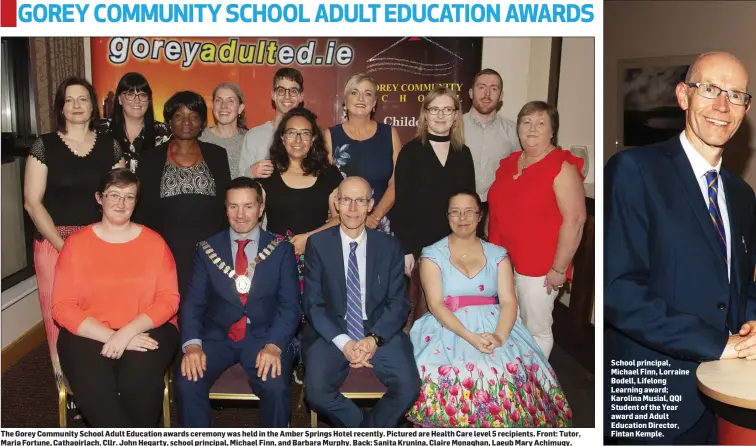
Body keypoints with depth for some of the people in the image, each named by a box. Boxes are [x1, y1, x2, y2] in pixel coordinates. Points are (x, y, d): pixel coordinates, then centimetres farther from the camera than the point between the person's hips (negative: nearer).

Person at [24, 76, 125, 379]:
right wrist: (63, 244, -10)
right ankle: (66, 383, 17)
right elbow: (32, 202, -2)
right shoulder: (45, 145, 1)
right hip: (55, 243, -1)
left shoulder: (110, 145, 7)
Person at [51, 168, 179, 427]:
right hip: (88, 335, 0)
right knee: (93, 387, -30)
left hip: (147, 331, 0)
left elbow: (169, 299, -1)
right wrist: (111, 337, -15)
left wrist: (129, 331, -17)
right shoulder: (76, 244, 4)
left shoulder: (154, 242, 5)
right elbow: (63, 308, -2)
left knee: (140, 382, -30)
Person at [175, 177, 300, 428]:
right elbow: (193, 302, 1)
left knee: (276, 388, -28)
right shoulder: (207, 249, 6)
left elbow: (289, 305, -3)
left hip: (263, 337, -1)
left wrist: (274, 345, -20)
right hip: (217, 337, 2)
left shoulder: (281, 250, 3)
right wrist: (192, 344, -16)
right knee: (187, 383, -24)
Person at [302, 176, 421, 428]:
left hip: (380, 332, 1)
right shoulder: (317, 244, 0)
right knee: (317, 392, -26)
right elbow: (312, 303, -3)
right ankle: (367, 428, 4)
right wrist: (343, 342, -17)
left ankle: (370, 427, 8)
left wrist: (374, 339, -16)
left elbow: (399, 303, 2)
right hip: (331, 332, -1)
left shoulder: (390, 247, 4)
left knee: (409, 388, -22)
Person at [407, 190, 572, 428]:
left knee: (516, 370, -27)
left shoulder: (497, 254, 11)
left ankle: (506, 423, -6)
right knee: (455, 372, -33)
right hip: (449, 327, -2)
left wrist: (500, 336, -21)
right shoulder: (433, 255, 4)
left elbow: (508, 301, 0)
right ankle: (457, 425, -12)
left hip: (494, 326, 2)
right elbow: (436, 304, -8)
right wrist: (469, 336, -22)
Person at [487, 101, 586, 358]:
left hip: (538, 267, -7)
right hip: (502, 261, 7)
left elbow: (574, 220, -18)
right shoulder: (509, 162, 8)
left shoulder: (562, 167, -14)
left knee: (536, 330, 8)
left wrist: (559, 268, -18)